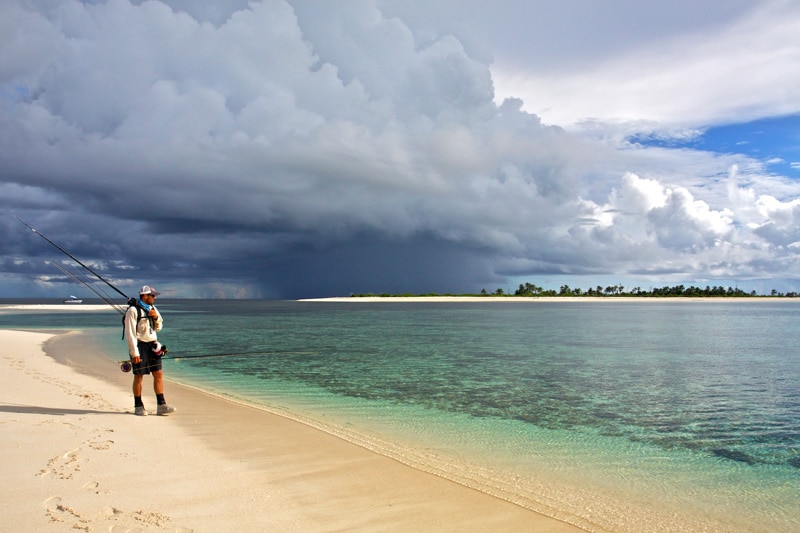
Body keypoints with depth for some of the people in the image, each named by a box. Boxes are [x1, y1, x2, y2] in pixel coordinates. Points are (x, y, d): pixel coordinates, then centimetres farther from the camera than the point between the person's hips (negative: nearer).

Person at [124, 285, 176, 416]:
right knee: (139, 377, 2)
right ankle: (138, 407, 15)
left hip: (152, 345, 7)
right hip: (139, 345, -7)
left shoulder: (152, 308, 12)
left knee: (158, 374, 2)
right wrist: (134, 353, -17)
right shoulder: (133, 310, -11)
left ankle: (161, 406, 5)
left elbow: (158, 327, 19)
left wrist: (156, 317, -2)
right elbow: (130, 333, -14)